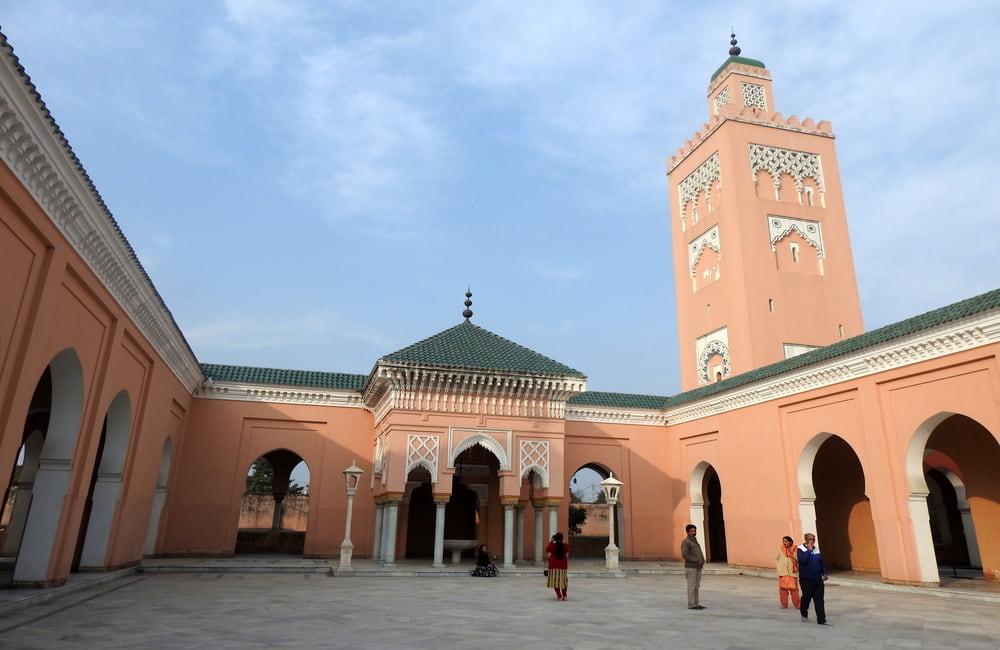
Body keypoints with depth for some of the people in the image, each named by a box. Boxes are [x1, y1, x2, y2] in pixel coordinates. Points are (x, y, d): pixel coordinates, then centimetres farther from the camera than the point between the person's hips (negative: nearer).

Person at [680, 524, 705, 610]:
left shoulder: (695, 541, 18)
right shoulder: (685, 542, -9)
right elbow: (684, 554, -19)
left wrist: (702, 561, 7)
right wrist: (696, 560, -20)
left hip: (698, 567, 8)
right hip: (691, 567, -8)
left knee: (696, 586, 9)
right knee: (692, 586, -7)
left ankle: (696, 603, 14)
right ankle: (691, 604, -4)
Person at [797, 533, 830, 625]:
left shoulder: (816, 549, 9)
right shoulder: (801, 549, -9)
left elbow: (821, 562, 19)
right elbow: (803, 560, -27)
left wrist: (824, 573, 13)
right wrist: (809, 549, -20)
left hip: (818, 579, 5)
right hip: (806, 579, -5)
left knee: (819, 600, 1)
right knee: (806, 598, 5)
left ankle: (821, 620, 4)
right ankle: (804, 615, 27)